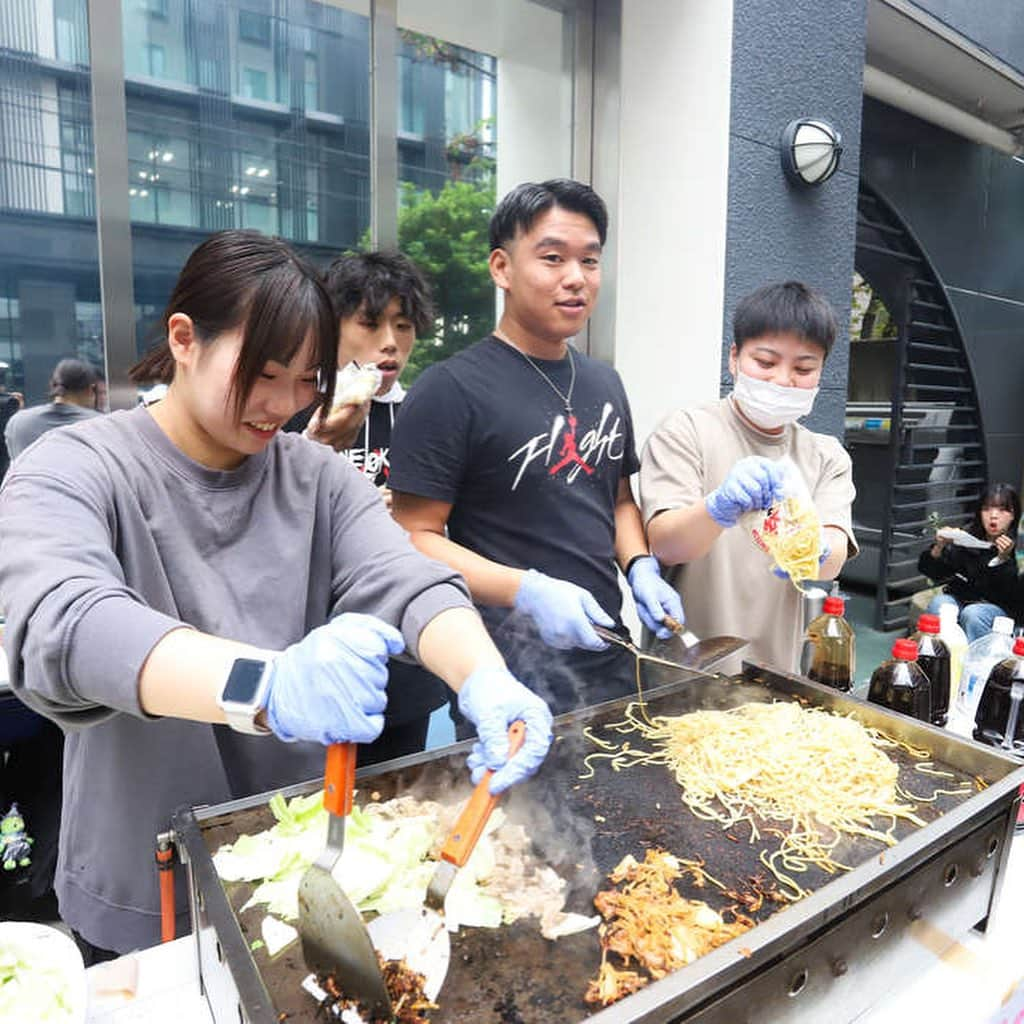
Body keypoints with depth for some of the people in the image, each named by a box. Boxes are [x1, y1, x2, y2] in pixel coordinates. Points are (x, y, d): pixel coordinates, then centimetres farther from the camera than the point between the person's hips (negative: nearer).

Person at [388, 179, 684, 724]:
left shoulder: (604, 383, 10)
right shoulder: (450, 389, -14)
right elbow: (415, 536, -16)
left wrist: (640, 568, 0)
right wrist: (526, 591, -26)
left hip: (609, 658, 8)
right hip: (509, 672, -7)